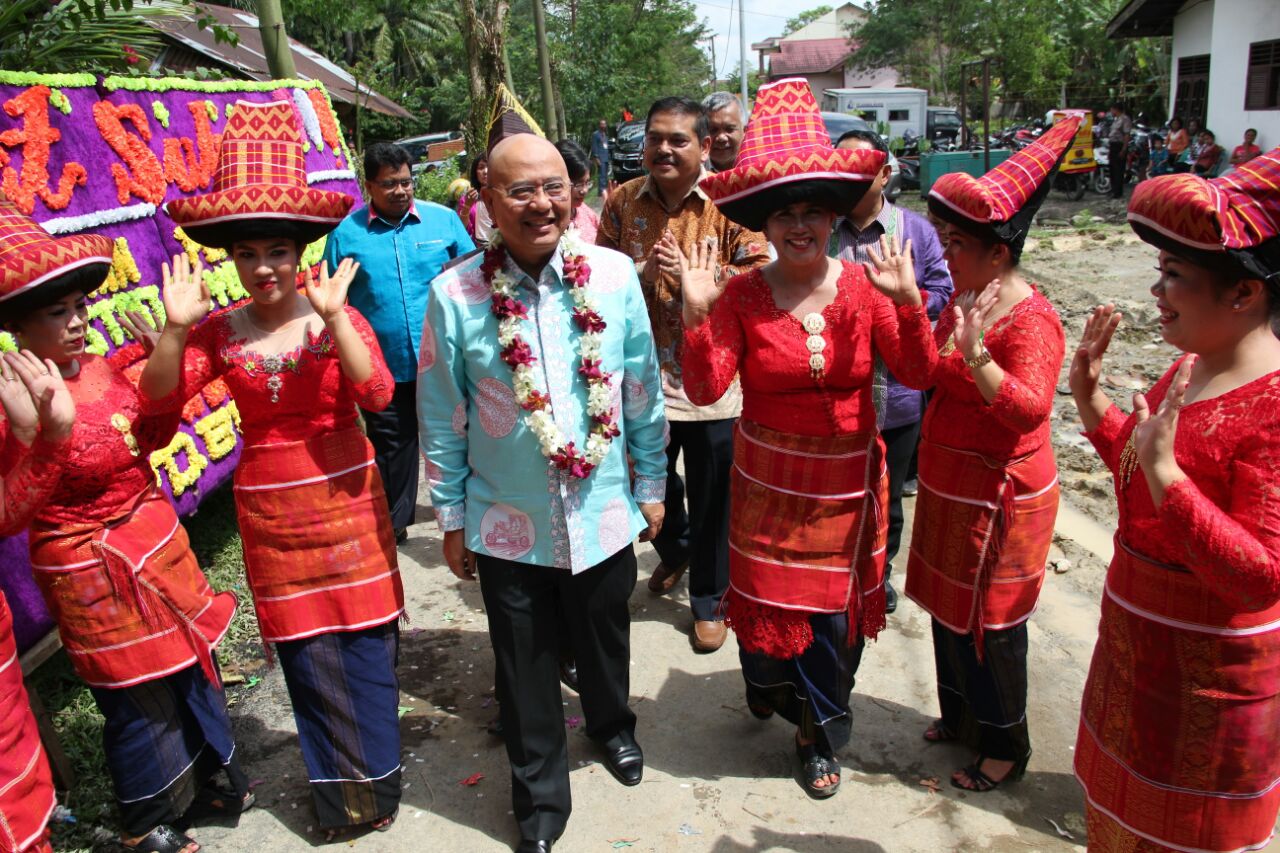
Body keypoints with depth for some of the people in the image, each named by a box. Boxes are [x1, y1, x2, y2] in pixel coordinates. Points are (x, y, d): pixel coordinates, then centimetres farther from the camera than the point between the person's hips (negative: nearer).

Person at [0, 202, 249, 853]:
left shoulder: (99, 369, -3)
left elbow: (152, 435, 10)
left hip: (158, 545, 7)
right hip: (96, 573, -7)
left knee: (192, 665, 22)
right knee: (139, 699, 10)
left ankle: (208, 778, 46)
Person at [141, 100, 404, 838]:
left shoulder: (336, 317, -6)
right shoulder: (220, 332, -1)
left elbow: (377, 395, -20)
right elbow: (160, 398, -8)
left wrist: (334, 317, -30)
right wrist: (175, 327, -21)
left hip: (347, 500, -1)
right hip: (271, 513, 2)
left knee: (366, 645, 7)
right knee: (306, 652, 10)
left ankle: (375, 782, 29)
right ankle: (339, 793, 31)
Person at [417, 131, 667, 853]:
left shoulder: (615, 275, -9)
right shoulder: (456, 295, -12)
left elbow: (642, 391, 1)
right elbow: (443, 420, -4)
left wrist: (651, 485, 6)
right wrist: (452, 517, 2)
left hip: (603, 514, 2)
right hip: (508, 523, -1)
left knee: (606, 639, 24)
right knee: (526, 665, 15)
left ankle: (614, 728, 57)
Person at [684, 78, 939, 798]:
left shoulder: (865, 288, -5)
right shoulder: (741, 295, -9)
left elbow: (918, 374, -9)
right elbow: (705, 389, -15)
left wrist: (908, 304, -23)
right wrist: (696, 315, -27)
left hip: (846, 479, 1)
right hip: (770, 477, -1)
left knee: (835, 604, 11)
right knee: (766, 598, 9)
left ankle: (820, 731, 38)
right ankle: (772, 680, 48)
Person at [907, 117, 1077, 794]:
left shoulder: (1030, 319, -22)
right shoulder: (966, 298, 4)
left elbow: (1031, 410, -36)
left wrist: (976, 356, -50)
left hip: (997, 500, -9)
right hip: (950, 490, 9)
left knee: (987, 624, 6)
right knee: (948, 609, 21)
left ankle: (1004, 746, 28)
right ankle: (960, 714, 42)